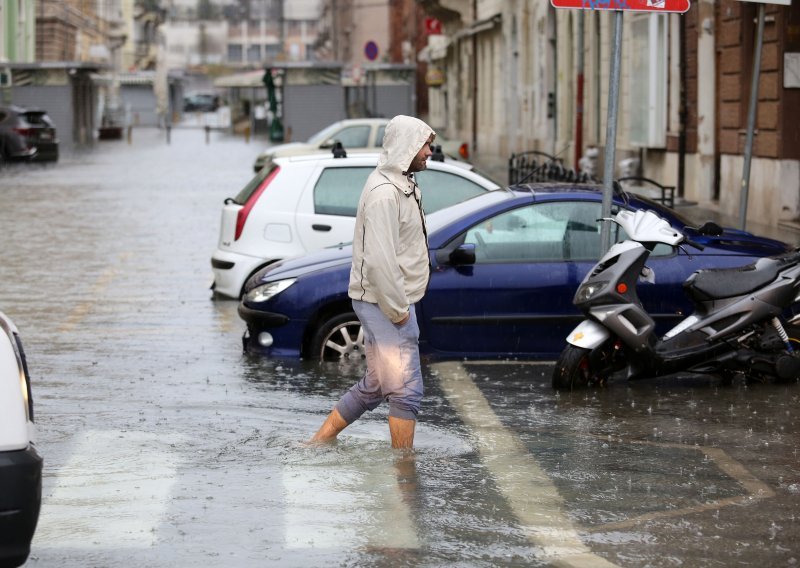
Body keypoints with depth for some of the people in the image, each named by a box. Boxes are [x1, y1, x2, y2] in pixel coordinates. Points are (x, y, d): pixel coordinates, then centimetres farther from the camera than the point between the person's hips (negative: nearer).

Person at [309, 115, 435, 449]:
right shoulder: (384, 193, -19)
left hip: (393, 302, 11)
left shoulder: (402, 186, 15)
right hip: (384, 304, -11)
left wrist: (401, 304, 16)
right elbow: (379, 259, -25)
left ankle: (320, 441, 27)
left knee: (374, 386, 18)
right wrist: (398, 310, -20)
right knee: (406, 390, -8)